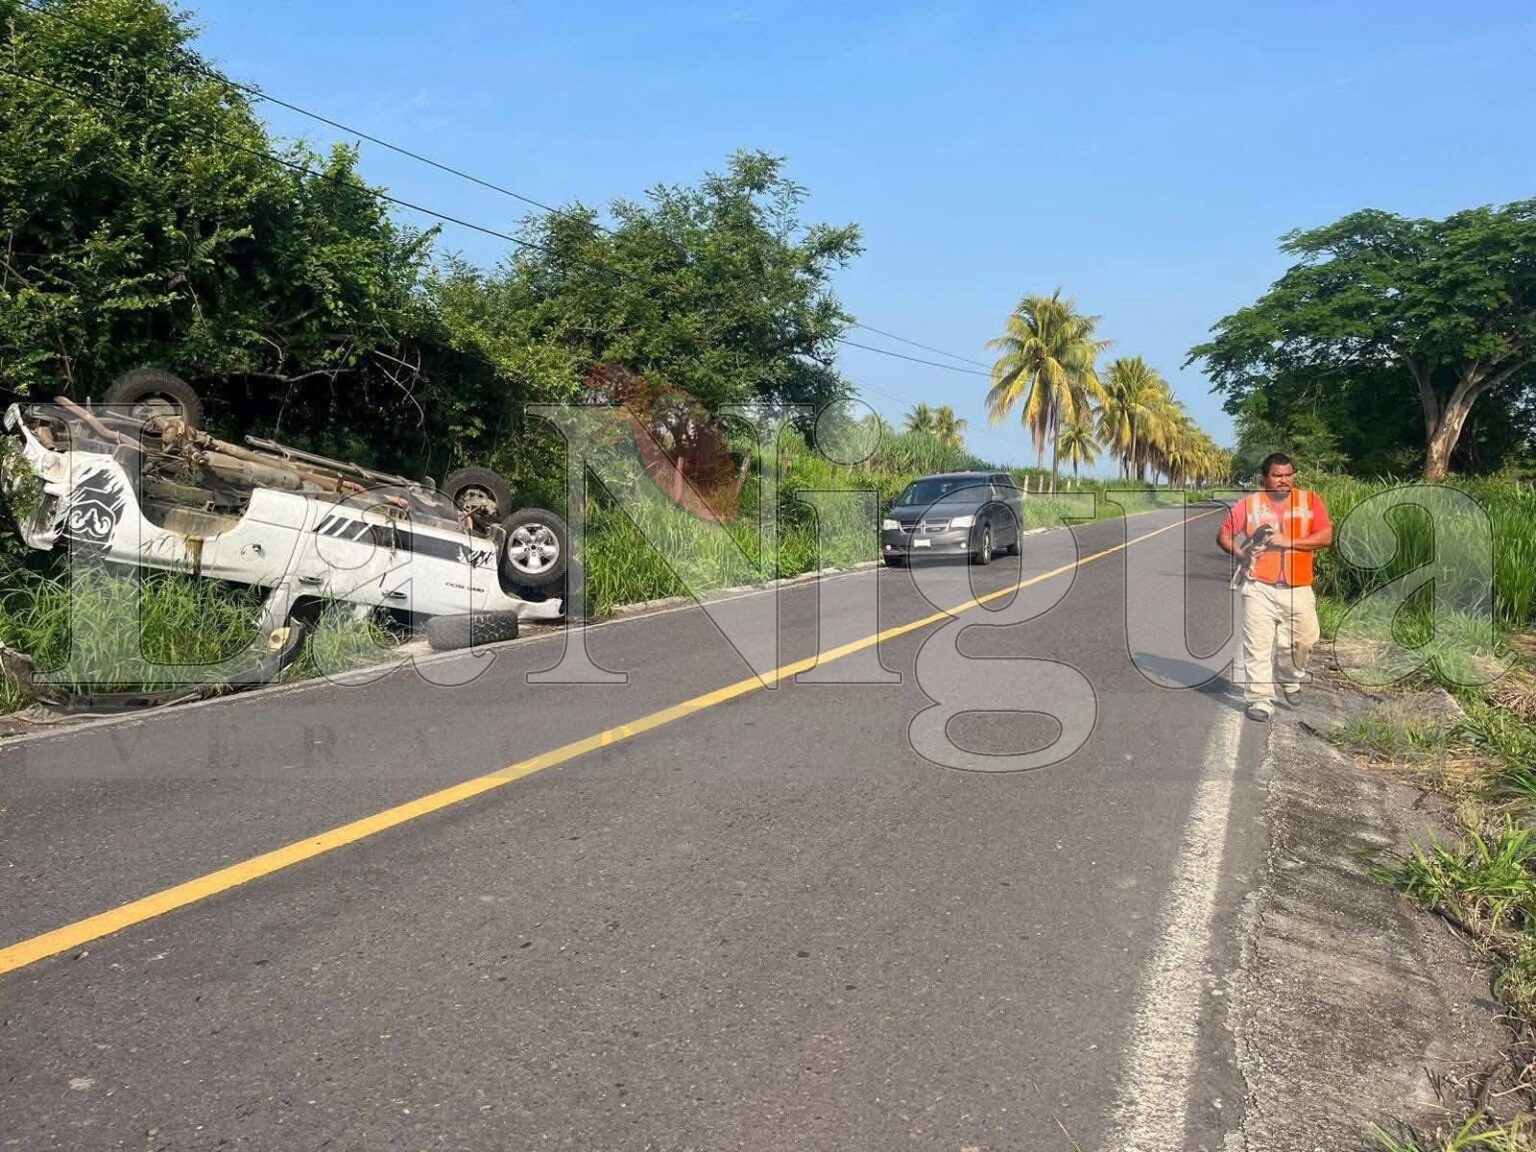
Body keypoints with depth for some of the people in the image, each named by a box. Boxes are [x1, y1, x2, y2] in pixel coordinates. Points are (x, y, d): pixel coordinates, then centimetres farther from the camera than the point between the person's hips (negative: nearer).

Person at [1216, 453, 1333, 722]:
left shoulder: (1311, 501, 4)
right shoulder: (1249, 503, 4)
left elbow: (1326, 537, -4)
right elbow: (1223, 534, 5)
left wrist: (1289, 542, -15)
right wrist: (1238, 553, -15)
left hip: (1298, 589, 1)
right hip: (1259, 588, -1)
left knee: (1304, 639, 7)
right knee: (1258, 645, -4)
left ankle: (1289, 679, 36)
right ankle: (1260, 699, 2)